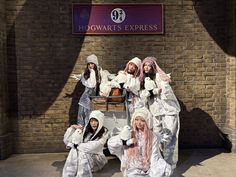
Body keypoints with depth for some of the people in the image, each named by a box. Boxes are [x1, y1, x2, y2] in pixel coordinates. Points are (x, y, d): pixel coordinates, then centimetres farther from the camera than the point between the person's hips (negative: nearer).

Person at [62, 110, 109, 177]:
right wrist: (72, 128, -9)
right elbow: (67, 140, 5)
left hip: (96, 158, -3)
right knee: (74, 151, -28)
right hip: (83, 156, 4)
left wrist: (78, 146, -16)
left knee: (82, 153, -32)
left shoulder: (104, 133, -5)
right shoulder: (85, 130, 4)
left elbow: (93, 147, -19)